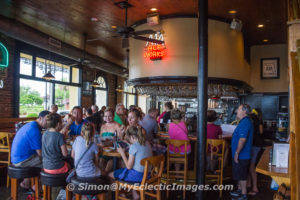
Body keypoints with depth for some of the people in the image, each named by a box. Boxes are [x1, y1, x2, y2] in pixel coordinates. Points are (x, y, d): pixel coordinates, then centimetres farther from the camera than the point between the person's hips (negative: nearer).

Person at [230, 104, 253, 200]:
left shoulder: (245, 123, -21)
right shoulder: (244, 121, 14)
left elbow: (242, 139, -28)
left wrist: (237, 153, -25)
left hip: (242, 155, -10)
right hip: (242, 155, 10)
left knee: (242, 175, 1)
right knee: (240, 174, 21)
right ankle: (239, 189, 34)